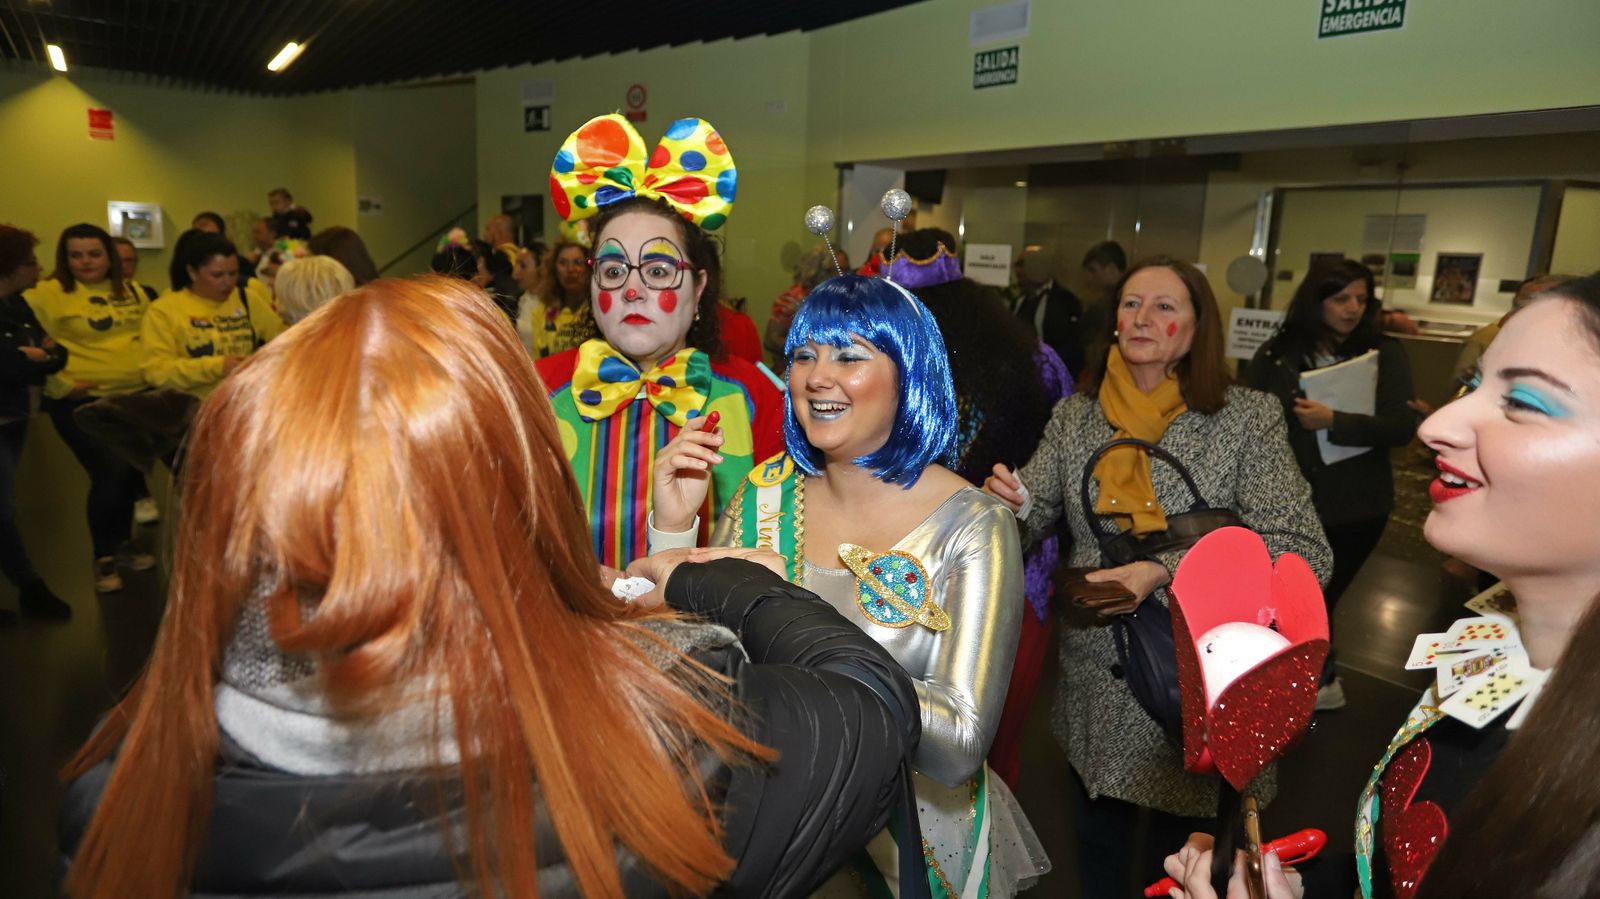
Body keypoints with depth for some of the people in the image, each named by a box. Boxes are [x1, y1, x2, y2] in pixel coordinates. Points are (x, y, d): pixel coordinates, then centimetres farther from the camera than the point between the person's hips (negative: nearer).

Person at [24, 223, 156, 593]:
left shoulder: (131, 290, 10)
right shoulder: (48, 293, -8)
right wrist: (61, 382, -15)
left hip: (135, 396, 6)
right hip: (82, 402, -6)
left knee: (131, 472, 13)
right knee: (111, 473, -11)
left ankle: (122, 545, 31)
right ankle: (103, 558, 6)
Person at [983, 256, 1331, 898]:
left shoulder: (1248, 418, -11)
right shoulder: (1076, 414, -1)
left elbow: (1304, 556, -17)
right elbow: (1038, 514, 4)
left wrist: (1165, 573, -26)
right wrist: (1018, 504, -19)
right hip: (1095, 679, 3)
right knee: (1097, 835, 23)